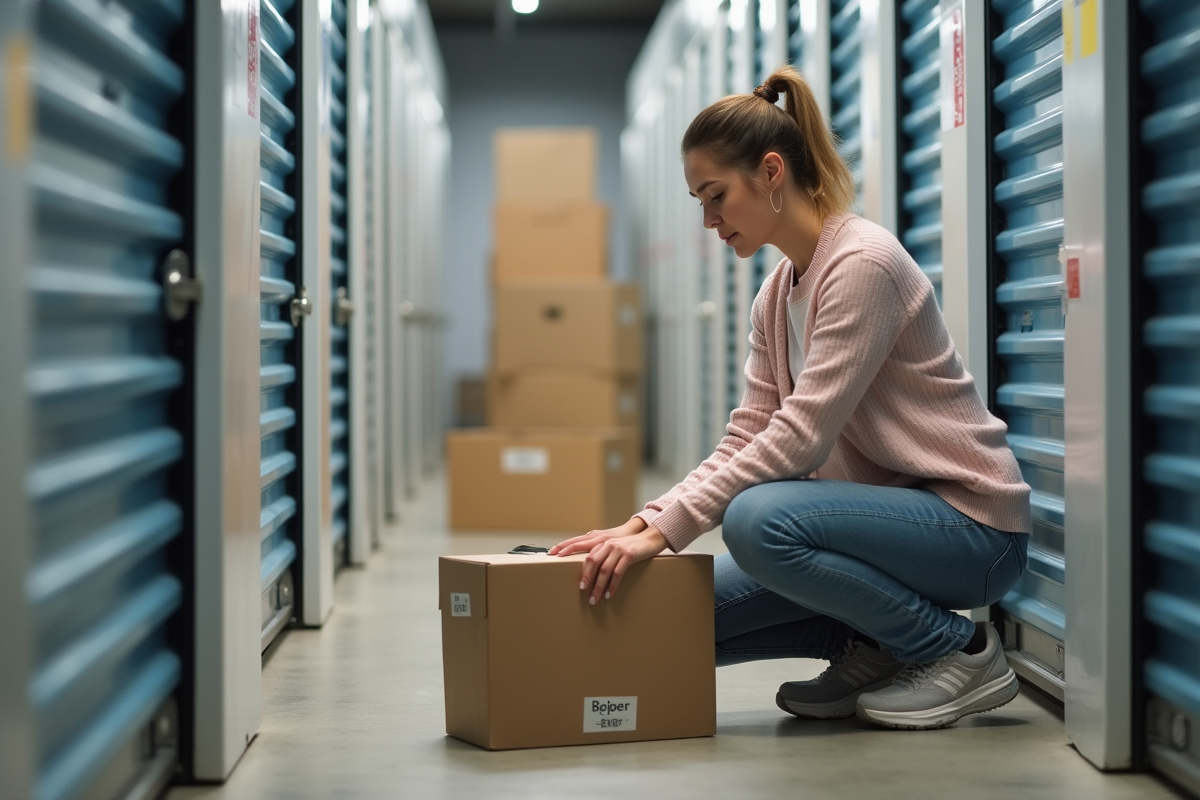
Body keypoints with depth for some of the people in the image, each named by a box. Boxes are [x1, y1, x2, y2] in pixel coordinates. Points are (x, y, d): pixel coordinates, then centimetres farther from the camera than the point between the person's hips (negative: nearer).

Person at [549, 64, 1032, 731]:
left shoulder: (863, 263, -18)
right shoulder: (776, 294, 10)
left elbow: (801, 434, -25)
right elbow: (748, 440, 5)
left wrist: (666, 528, -26)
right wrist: (643, 522, -10)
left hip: (970, 522, -8)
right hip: (891, 511, 8)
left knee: (758, 521, -33)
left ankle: (960, 650, -12)